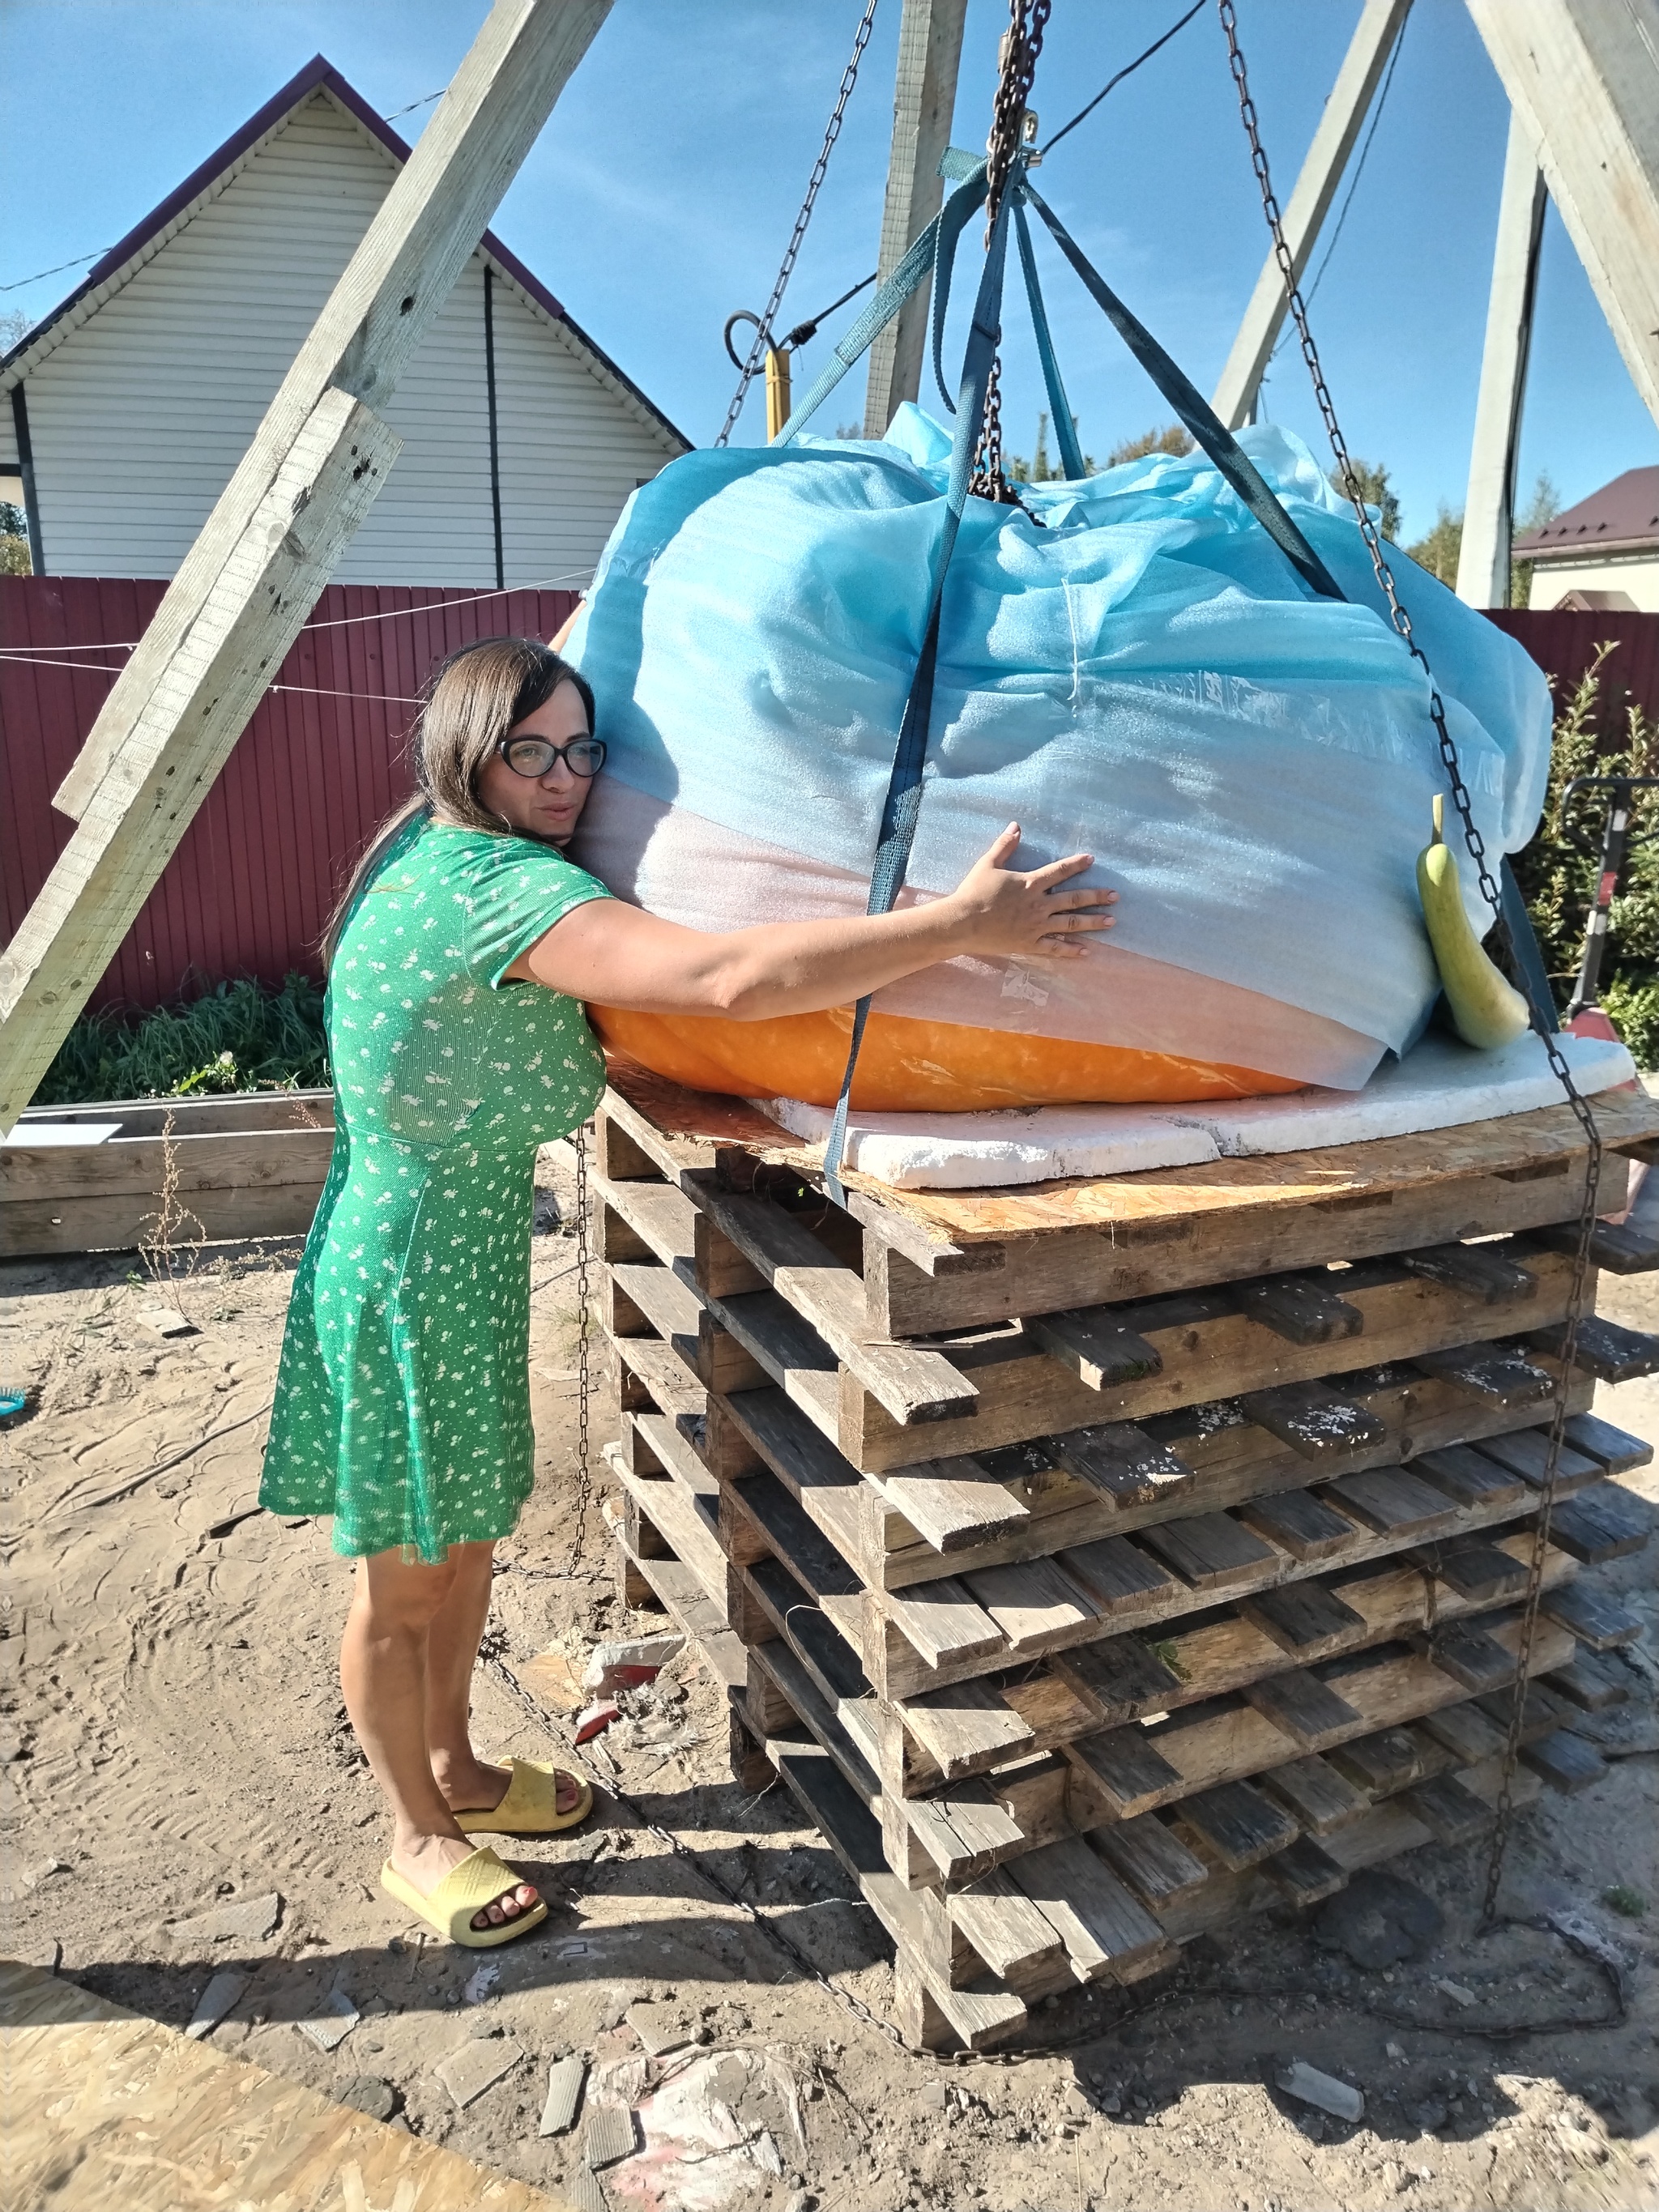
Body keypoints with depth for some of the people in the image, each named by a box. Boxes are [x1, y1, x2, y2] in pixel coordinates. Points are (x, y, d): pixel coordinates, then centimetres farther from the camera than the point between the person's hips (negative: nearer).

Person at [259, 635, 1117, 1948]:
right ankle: (419, 1839, 35)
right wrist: (962, 924, -36)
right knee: (405, 1582, 12)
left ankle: (456, 1772, 46)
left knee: (467, 1537, 24)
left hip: (464, 1249, 10)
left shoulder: (441, 851, 3)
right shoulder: (502, 889, -28)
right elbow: (729, 977, -41)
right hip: (409, 1267, -10)